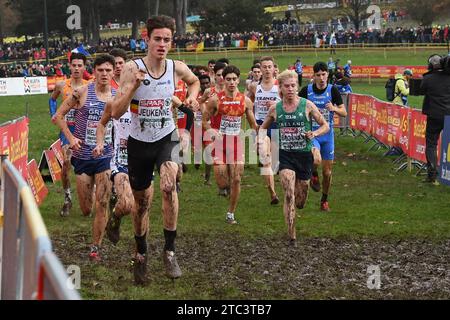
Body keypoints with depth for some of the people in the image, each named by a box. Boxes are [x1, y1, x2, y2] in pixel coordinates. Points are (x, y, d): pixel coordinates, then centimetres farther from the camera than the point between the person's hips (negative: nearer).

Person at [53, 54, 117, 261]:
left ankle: (95, 248, 8)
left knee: (102, 206, -4)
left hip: (105, 156, 1)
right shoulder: (82, 92, -6)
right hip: (83, 156, -1)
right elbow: (58, 116, 0)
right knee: (85, 210, 4)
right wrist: (70, 137, -11)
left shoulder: (117, 96, 2)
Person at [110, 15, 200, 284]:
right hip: (139, 142, 0)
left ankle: (170, 250, -18)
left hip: (167, 138, 0)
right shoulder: (132, 69, -15)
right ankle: (141, 255, 36)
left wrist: (192, 97, -2)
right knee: (141, 202, 13)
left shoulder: (177, 68, -7)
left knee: (169, 185, -29)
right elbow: (116, 113, -20)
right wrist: (134, 85, -32)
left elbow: (194, 81, 19)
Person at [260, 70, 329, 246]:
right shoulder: (275, 109, 1)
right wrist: (261, 140, -4)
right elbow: (263, 127, 17)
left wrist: (314, 133, -17)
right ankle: (292, 237, -15)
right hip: (285, 155, 0)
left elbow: (325, 126, 3)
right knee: (289, 194, -18)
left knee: (300, 201, 10)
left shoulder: (307, 105, -4)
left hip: (304, 154, 0)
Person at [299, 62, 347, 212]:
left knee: (327, 172, 7)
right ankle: (314, 175, 5)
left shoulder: (332, 90, -4)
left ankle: (324, 200, 28)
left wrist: (334, 109, -21)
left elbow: (344, 112, -3)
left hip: (327, 134, 2)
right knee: (316, 160, -30)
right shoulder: (306, 90, -5)